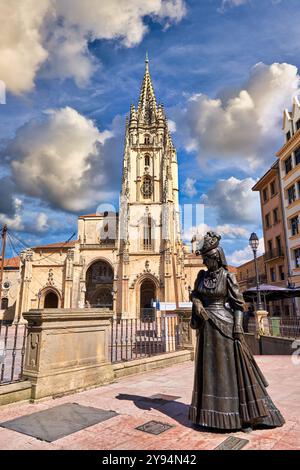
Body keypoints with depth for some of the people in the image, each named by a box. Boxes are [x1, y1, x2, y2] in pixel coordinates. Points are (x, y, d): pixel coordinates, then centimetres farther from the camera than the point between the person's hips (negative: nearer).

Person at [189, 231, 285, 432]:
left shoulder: (227, 276, -8)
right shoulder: (202, 276, 5)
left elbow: (238, 303, -8)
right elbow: (195, 295, 14)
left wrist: (238, 328, -15)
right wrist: (198, 306, -6)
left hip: (224, 325, -5)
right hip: (207, 327, 5)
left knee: (232, 368, -1)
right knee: (209, 368, 10)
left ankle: (246, 416, 12)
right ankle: (213, 411, 23)